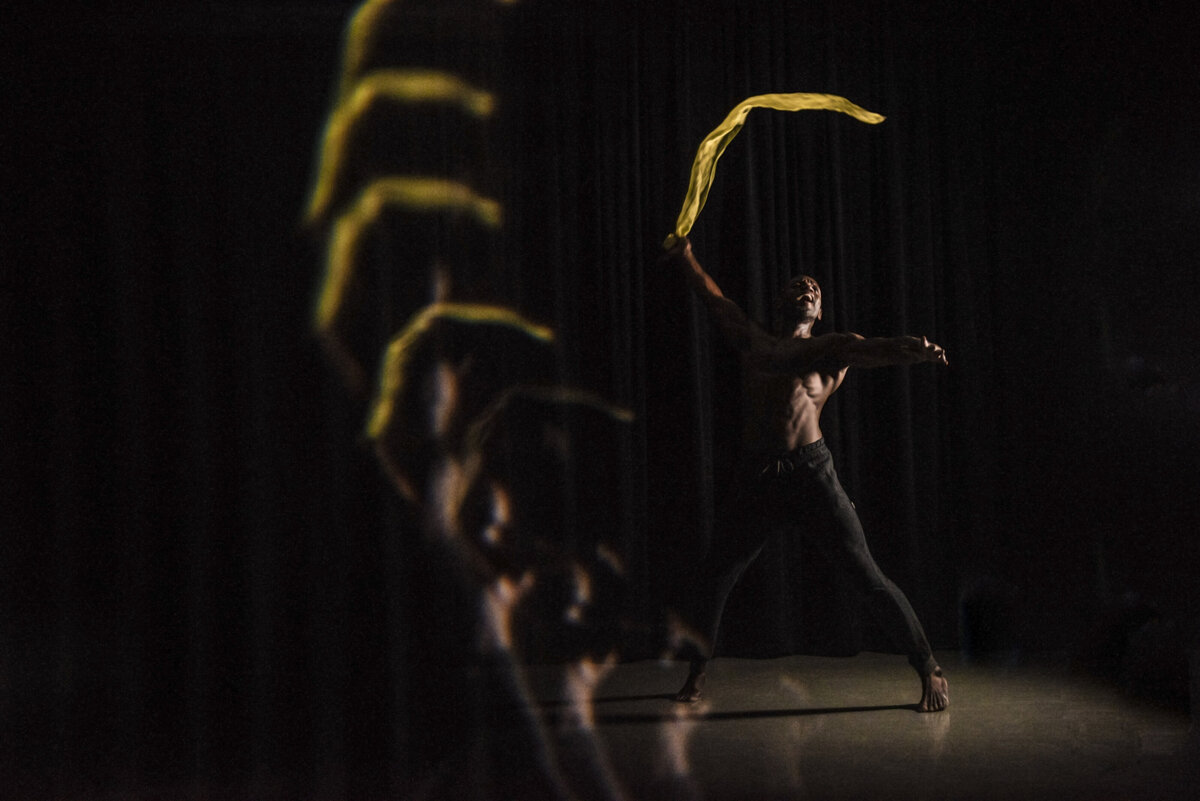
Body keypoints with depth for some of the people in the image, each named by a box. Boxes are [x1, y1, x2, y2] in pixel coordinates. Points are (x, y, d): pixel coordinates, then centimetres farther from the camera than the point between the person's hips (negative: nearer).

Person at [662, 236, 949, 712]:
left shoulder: (832, 349, 11)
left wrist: (912, 349, -30)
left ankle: (929, 671, 9)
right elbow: (718, 303, 32)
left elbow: (871, 350, -9)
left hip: (811, 473, -3)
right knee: (713, 579, 9)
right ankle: (696, 672, 29)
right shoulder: (754, 344, 20)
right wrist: (687, 261, 40)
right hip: (755, 478, 3)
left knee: (867, 576, -5)